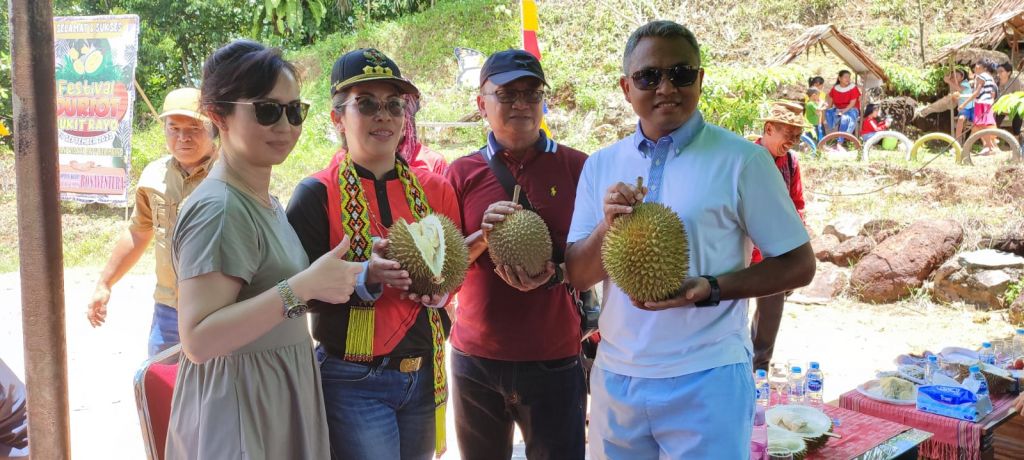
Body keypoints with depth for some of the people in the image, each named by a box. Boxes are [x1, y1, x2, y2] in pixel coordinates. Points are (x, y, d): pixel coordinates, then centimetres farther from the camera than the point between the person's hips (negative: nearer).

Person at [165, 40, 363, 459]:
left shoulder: (267, 203, 8)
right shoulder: (220, 209, -21)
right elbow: (198, 340, -27)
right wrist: (301, 288, -31)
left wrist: (349, 278, 5)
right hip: (237, 413, -9)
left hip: (282, 403, 9)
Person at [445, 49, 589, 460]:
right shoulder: (461, 173, 3)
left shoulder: (577, 167, 0)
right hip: (476, 359, 2)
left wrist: (555, 273, -17)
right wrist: (484, 236, -15)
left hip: (555, 360, -1)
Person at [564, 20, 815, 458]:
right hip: (615, 376, 4)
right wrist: (607, 227, -16)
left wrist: (710, 289, -19)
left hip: (706, 381, -4)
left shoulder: (741, 160, -7)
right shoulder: (601, 166, 5)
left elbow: (799, 265, -5)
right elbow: (577, 277, 4)